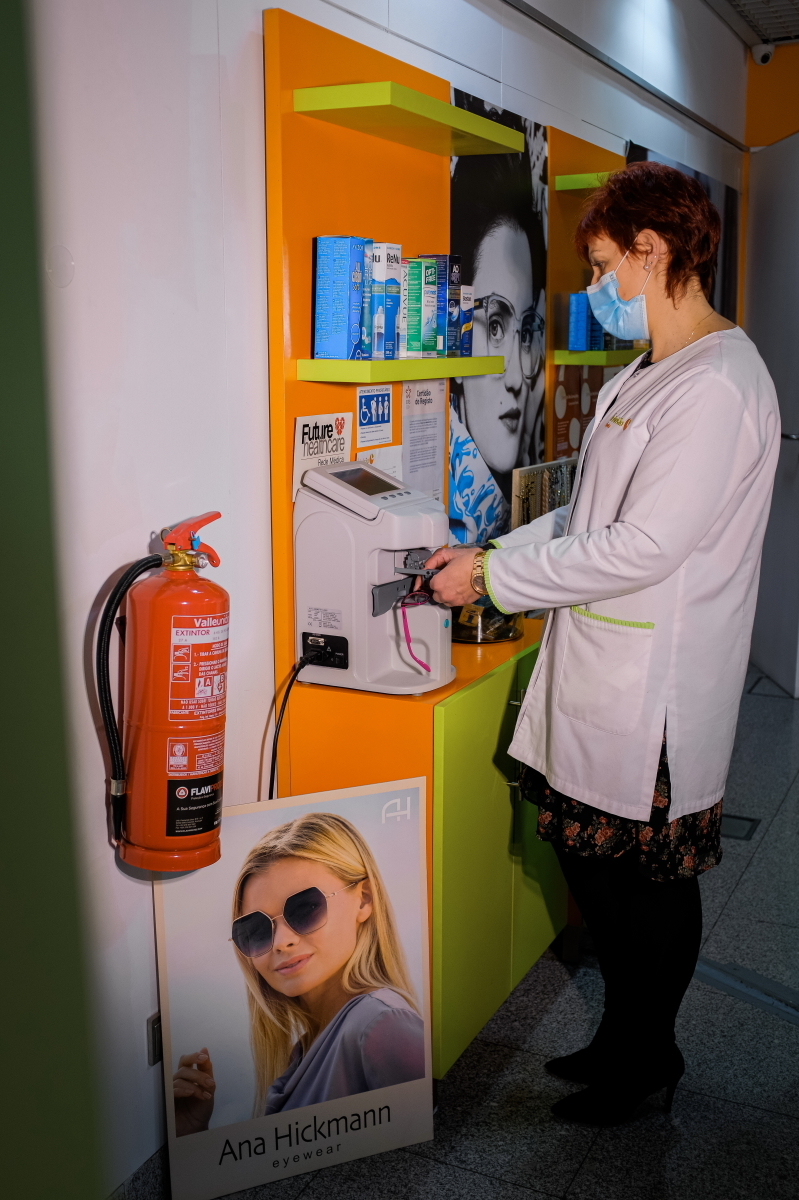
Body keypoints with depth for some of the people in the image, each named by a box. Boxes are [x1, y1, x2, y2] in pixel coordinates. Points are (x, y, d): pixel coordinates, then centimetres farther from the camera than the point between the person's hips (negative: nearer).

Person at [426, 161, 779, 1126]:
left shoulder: (717, 386, -19)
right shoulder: (640, 378, 14)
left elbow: (644, 547, -24)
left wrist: (494, 578, -17)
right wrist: (491, 553, 7)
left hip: (653, 693, -9)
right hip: (596, 678, 9)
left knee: (649, 884, 9)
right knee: (590, 862, 19)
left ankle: (645, 1055, 32)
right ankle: (625, 1035, 39)